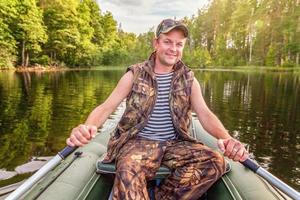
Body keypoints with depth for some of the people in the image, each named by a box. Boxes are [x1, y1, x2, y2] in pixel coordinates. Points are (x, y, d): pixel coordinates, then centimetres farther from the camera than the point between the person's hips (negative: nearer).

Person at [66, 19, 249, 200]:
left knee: (215, 162, -22)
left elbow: (205, 114, -2)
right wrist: (86, 127, -27)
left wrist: (226, 138, -24)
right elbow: (106, 107, -4)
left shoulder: (189, 79, 8)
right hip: (139, 142, -3)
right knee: (127, 170, -36)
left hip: (175, 143, 4)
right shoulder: (135, 75, 2)